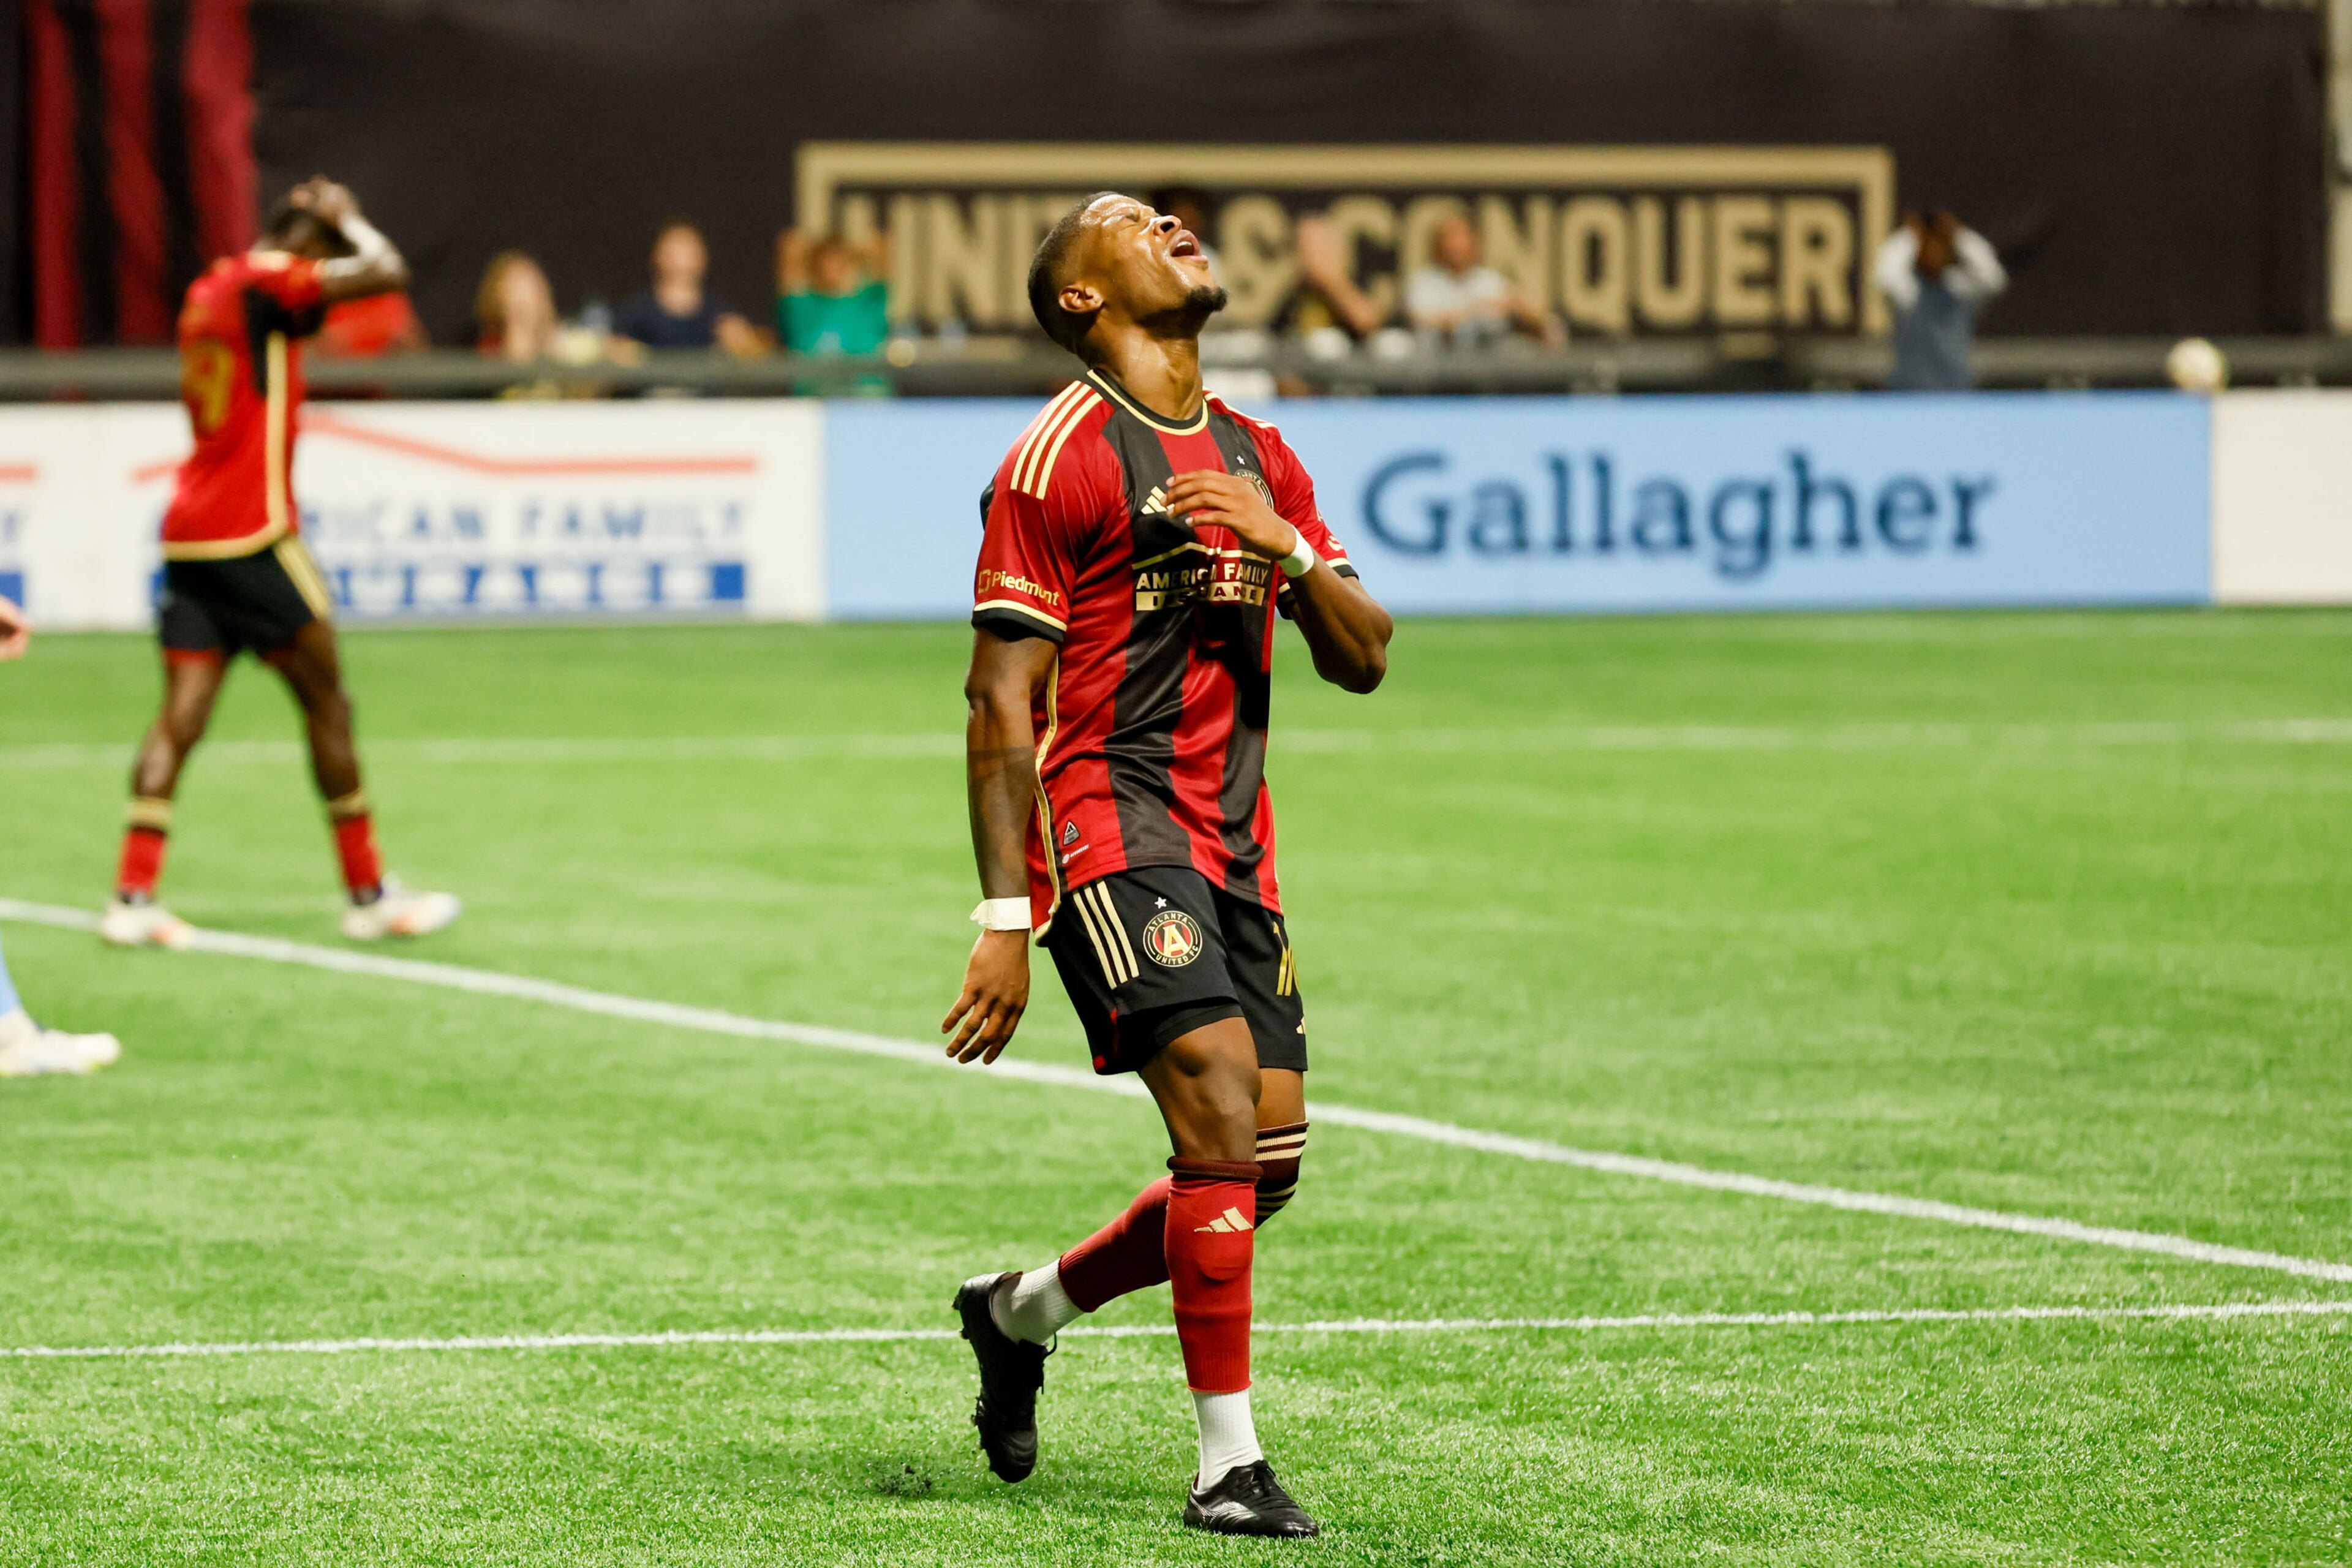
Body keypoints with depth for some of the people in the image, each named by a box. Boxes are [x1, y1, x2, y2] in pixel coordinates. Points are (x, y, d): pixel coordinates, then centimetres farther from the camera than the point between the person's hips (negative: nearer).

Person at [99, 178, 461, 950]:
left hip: (189, 531, 8)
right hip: (252, 531, -8)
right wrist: (347, 220, 1)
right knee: (326, 701, 3)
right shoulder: (267, 282, -11)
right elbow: (388, 273, -19)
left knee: (183, 713, 1)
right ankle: (368, 893, 9)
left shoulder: (211, 288, 15)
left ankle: (133, 896, -8)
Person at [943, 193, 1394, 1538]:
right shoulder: (1062, 456, -6)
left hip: (1234, 845, 7)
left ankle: (1024, 1313, 29)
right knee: (1223, 1120, -20)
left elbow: (1364, 660, 14)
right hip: (1106, 819, -7)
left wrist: (1287, 546, -7)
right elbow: (1000, 703, -9)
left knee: (1266, 1171, 5)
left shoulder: (1260, 460, 17)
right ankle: (1229, 1466, -13)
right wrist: (1007, 920, -15)